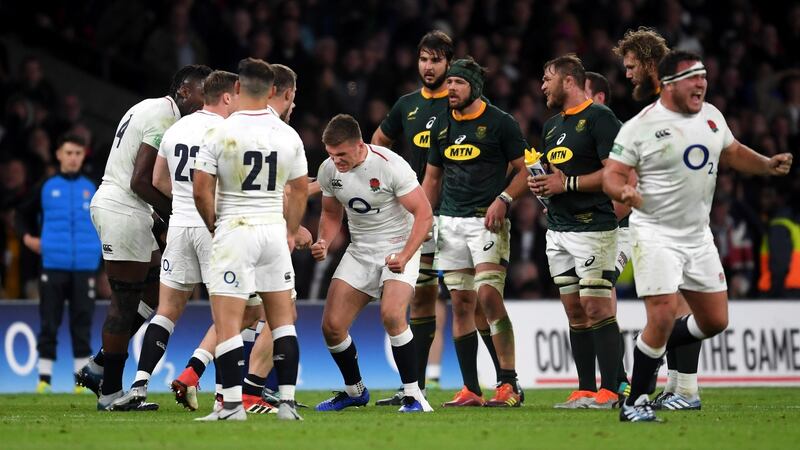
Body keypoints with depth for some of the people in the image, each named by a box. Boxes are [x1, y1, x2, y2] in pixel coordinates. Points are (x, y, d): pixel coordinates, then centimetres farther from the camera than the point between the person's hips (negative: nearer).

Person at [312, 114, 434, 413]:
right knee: (332, 326, -2)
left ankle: (414, 395, -18)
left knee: (391, 315, -29)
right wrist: (323, 243, -7)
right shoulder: (329, 170, -4)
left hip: (399, 247, -6)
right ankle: (354, 391, 22)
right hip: (360, 251, 6)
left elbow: (424, 213, -19)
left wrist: (405, 256, -30)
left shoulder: (390, 165, -22)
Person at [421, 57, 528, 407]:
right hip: (449, 221, 6)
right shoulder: (442, 127, 13)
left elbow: (524, 170, -1)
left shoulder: (499, 123, -3)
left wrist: (503, 199, -16)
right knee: (461, 303, 3)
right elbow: (432, 177, 21)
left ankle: (508, 383, -12)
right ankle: (470, 389, 6)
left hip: (486, 220, -6)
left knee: (489, 296, -17)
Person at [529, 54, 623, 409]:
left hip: (593, 228, -9)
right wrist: (540, 184, 7)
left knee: (597, 308, -10)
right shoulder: (552, 125, 19)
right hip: (557, 229, 9)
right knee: (574, 311, 7)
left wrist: (567, 183, -16)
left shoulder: (599, 118, -9)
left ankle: (609, 391, -9)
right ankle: (585, 390, 9)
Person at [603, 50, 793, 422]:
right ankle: (633, 403, -2)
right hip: (655, 234, -7)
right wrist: (623, 190, -32)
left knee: (715, 321, 7)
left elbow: (732, 153, 24)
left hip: (698, 235, 7)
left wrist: (767, 165, 8)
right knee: (663, 318, -16)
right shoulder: (640, 127, -11)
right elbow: (612, 175, -10)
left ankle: (650, 350, 29)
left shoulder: (711, 116, 7)